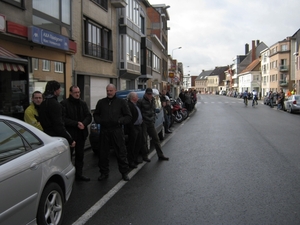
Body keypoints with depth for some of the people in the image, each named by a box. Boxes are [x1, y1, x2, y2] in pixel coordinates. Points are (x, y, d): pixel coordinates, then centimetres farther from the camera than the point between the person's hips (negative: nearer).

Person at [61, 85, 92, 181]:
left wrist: (83, 123, -14)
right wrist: (76, 124, -21)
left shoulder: (83, 103, 12)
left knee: (80, 155, 14)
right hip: (69, 134, -6)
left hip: (81, 133, 6)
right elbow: (64, 119, -14)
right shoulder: (64, 103, -6)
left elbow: (89, 116, 6)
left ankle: (79, 174, 25)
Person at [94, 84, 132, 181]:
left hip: (117, 131, -2)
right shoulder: (101, 102, 11)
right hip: (104, 131, 3)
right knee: (103, 153, 8)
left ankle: (124, 172, 14)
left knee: (121, 153, 1)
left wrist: (119, 121, -14)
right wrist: (100, 121, -5)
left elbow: (128, 116, 3)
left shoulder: (121, 102, 4)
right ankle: (104, 172, 21)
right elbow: (95, 115, 16)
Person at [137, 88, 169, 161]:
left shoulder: (153, 101, 11)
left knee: (156, 139, 9)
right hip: (143, 123, -7)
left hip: (151, 123, 7)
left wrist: (153, 120, 14)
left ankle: (160, 155, 16)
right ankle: (144, 156, 12)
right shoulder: (141, 101, -11)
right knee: (144, 140, 1)